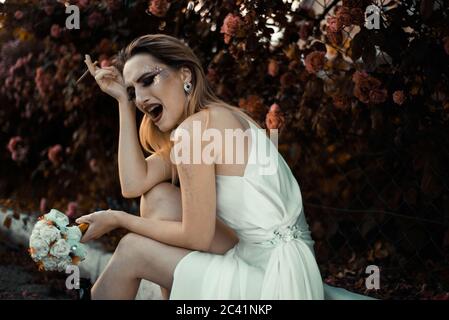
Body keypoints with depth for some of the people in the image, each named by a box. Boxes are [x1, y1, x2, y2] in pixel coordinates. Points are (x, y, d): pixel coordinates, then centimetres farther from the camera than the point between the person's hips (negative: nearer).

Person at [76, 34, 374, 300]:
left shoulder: (196, 127, -15)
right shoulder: (215, 117, 11)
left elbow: (197, 237, -13)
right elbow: (134, 183, 4)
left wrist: (117, 219, -1)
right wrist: (123, 101, 3)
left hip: (274, 282, -9)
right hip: (266, 262, 9)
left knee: (132, 250, -1)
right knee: (159, 196, 9)